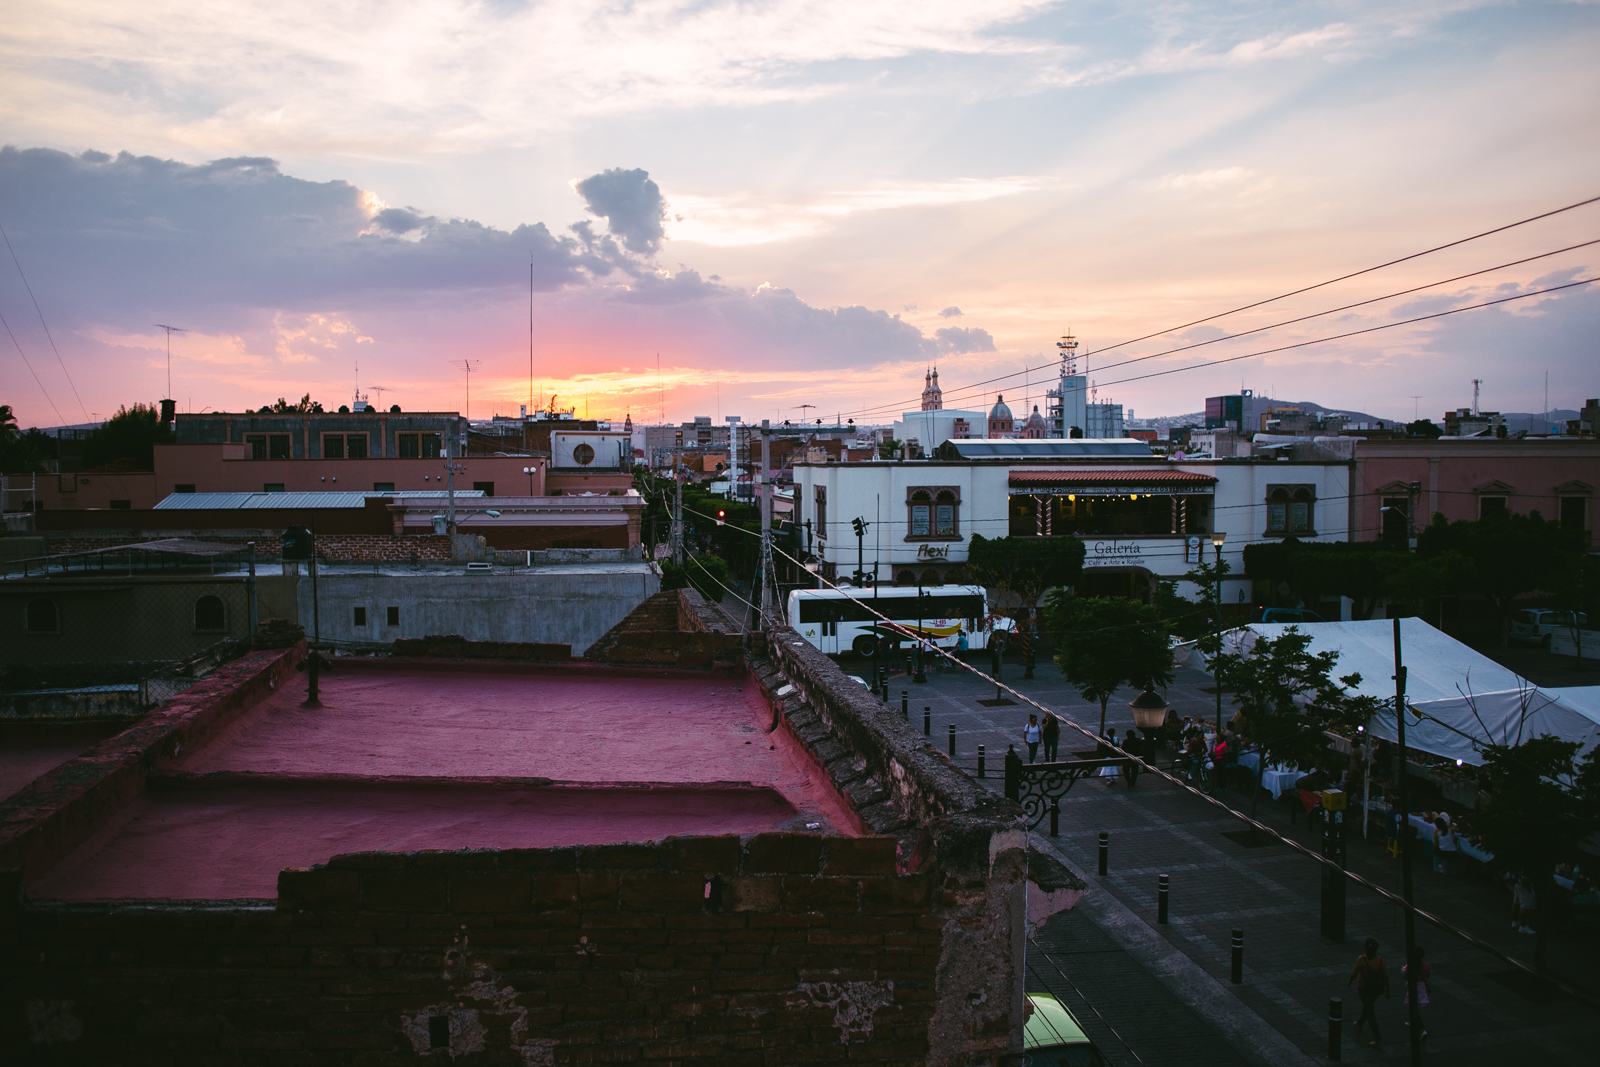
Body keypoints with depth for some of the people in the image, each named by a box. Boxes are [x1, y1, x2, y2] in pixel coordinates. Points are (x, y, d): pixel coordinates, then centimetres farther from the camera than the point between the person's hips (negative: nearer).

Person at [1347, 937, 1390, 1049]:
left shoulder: (1361, 959, -21)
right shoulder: (1380, 959, -11)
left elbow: (1354, 973, -15)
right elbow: (1386, 976, -7)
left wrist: (1349, 981, 5)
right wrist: (1387, 990, 6)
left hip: (1364, 988, -5)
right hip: (1376, 989, 5)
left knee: (1370, 1012, 4)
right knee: (1368, 1006, 29)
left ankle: (1378, 1040, 2)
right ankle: (1359, 1025, 52)